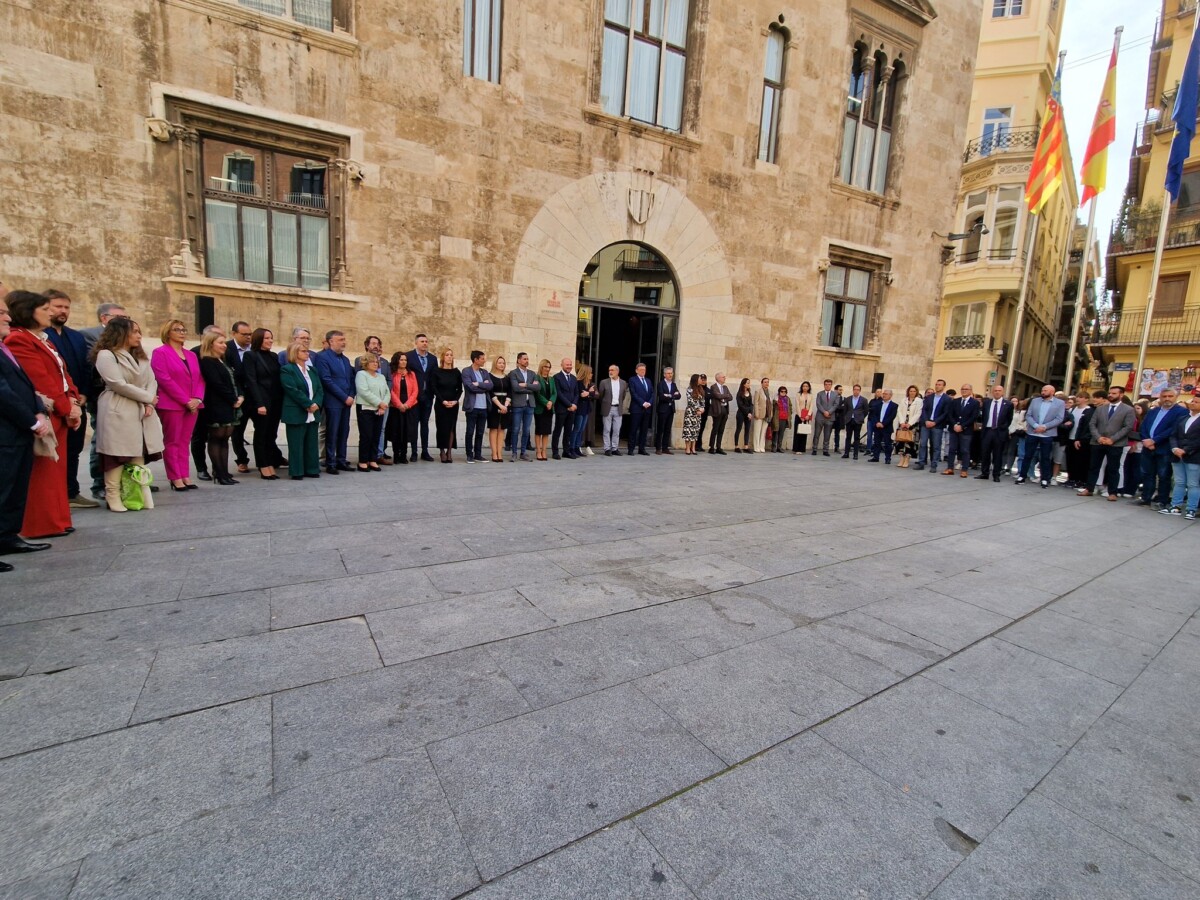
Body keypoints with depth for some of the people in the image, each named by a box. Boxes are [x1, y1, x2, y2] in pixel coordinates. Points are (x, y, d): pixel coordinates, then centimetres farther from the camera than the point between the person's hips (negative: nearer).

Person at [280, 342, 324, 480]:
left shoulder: (312, 370, 17)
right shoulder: (287, 370, -5)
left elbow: (320, 389, 9)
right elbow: (293, 391, -15)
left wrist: (316, 404, -8)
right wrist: (308, 404, -17)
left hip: (313, 414, 7)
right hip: (296, 413, -6)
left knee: (312, 443, 10)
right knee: (296, 444, -1)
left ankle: (311, 469, 17)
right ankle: (296, 472, 5)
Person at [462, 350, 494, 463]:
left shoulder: (484, 372, 14)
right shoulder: (466, 371, -3)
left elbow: (491, 386, 0)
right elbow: (471, 387, -16)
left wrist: (478, 384, -11)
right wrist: (484, 386, -4)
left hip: (484, 407, 5)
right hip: (472, 407, -5)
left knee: (480, 432, 10)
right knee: (470, 432, 1)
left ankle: (478, 455, 17)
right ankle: (469, 455, 8)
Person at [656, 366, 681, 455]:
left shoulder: (674, 385, 15)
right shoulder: (661, 384, -3)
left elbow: (679, 396, 4)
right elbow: (662, 396, -16)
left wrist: (670, 396, -13)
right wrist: (673, 396, -10)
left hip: (671, 409, 6)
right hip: (663, 409, -6)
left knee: (668, 430, 7)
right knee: (660, 430, -3)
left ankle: (665, 448, 11)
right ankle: (658, 448, 1)